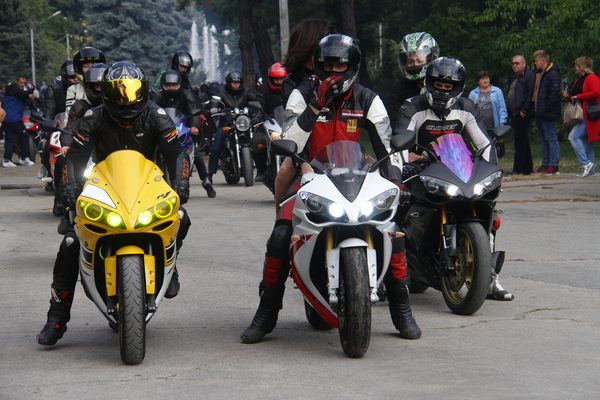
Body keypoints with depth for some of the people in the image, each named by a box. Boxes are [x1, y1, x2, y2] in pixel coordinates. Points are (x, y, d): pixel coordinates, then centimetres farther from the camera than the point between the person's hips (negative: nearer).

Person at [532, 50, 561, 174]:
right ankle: (545, 164, 19)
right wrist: (536, 106, 14)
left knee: (551, 138, -7)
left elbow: (555, 93, -22)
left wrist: (546, 108, -21)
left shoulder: (553, 74, -13)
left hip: (548, 114, -10)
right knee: (544, 140, 14)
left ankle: (553, 165, -5)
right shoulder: (540, 74, 18)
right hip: (540, 114, 10)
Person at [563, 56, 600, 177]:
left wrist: (578, 96, -19)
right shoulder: (578, 80, 19)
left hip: (589, 116, -10)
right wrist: (568, 96, 6)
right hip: (582, 116, 10)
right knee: (585, 141, 10)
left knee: (573, 136, -18)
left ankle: (586, 163, -18)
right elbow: (574, 96, 27)